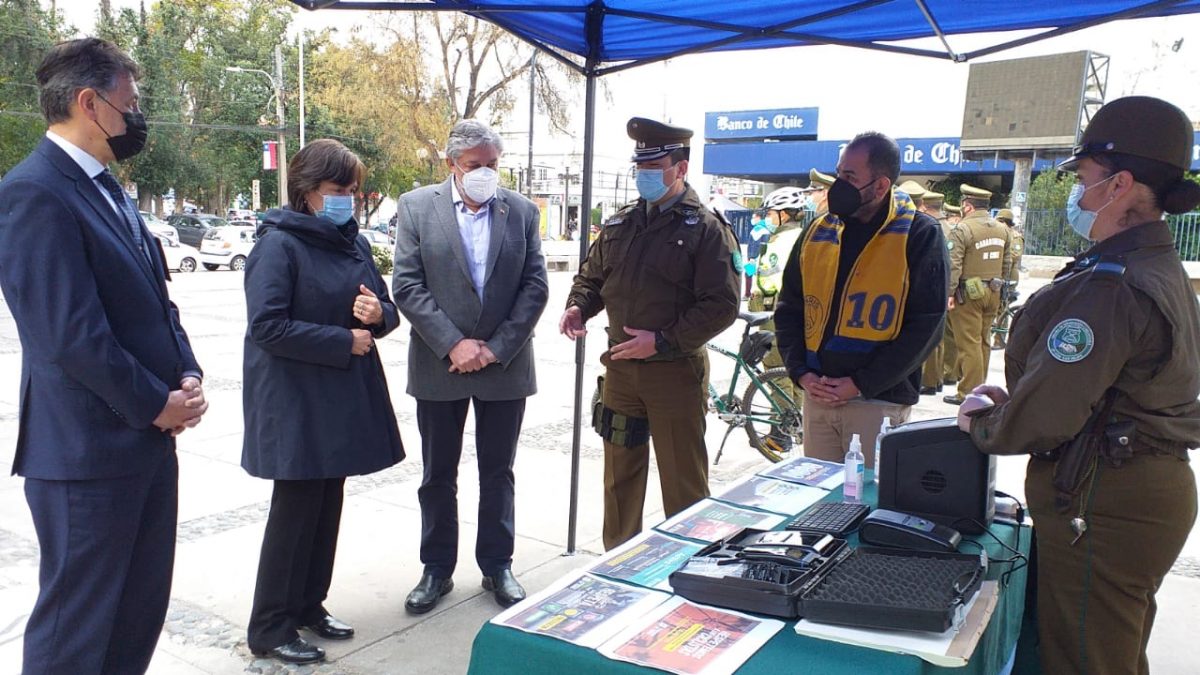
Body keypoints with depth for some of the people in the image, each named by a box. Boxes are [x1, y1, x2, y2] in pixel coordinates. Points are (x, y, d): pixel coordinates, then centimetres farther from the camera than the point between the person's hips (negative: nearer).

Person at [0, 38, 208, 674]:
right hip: (89, 452, -9)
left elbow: (154, 299, 16)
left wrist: (187, 376, 1)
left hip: (151, 439, 9)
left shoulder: (108, 189, 14)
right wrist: (155, 405, -12)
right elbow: (72, 334, -22)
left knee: (140, 615, 19)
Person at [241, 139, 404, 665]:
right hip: (295, 403, -7)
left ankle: (308, 606, 31)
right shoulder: (279, 245, -13)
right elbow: (267, 326, -20)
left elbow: (386, 310, 14)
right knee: (296, 511, 1)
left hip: (344, 400, 7)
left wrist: (379, 315, -10)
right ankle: (269, 628, 17)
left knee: (327, 507, 15)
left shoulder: (355, 242, 9)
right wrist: (344, 342, -18)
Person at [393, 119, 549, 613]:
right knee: (437, 475, 11)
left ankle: (497, 566, 28)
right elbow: (407, 285, -7)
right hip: (439, 365, -1)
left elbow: (535, 286, -1)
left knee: (498, 473, 13)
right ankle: (437, 569, 27)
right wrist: (453, 344, -15)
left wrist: (496, 348, -10)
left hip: (505, 364, 1)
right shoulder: (416, 207, -2)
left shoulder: (522, 211, 2)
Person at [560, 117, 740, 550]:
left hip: (676, 372, -6)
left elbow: (722, 305, -14)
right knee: (619, 476, 17)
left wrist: (663, 341, -20)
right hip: (620, 367, 6)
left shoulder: (706, 229, -8)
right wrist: (578, 306, 0)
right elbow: (591, 275, 22)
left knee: (683, 484, 4)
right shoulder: (620, 224, 11)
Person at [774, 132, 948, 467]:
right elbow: (788, 308, 12)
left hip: (878, 403, -4)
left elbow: (925, 326, -10)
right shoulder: (819, 233, 8)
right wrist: (802, 374, -2)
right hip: (816, 397, 5)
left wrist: (860, 384, -13)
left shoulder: (921, 236, -6)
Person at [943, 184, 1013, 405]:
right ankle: (980, 387, 23)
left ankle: (969, 392, -1)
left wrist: (949, 292, -14)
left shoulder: (962, 228, -13)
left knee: (969, 343, -3)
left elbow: (953, 264, -18)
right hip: (993, 293, 7)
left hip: (969, 293, -7)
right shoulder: (1002, 229, 11)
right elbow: (1007, 263, 15)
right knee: (984, 341, 15)